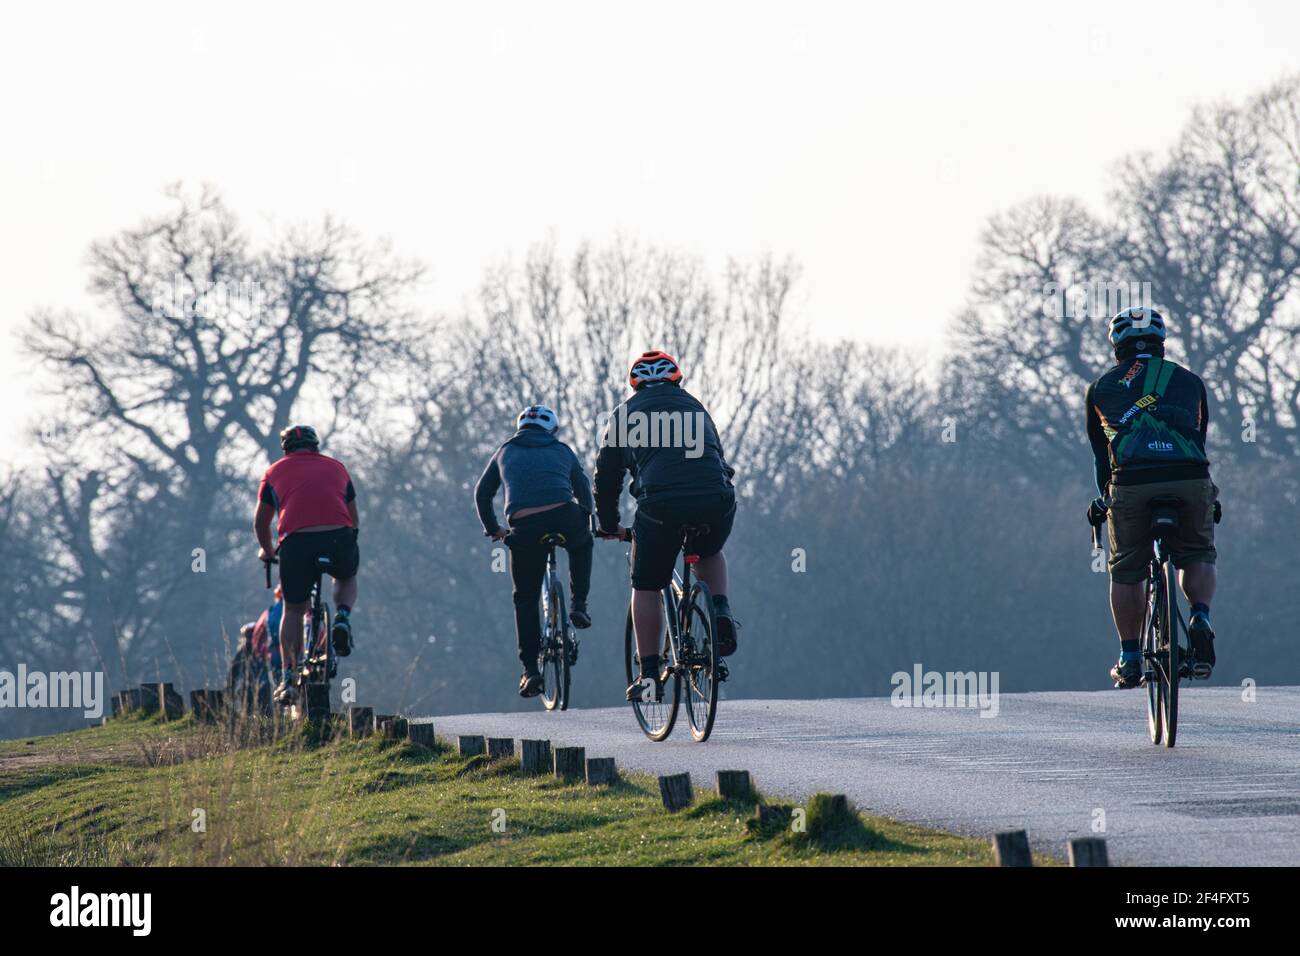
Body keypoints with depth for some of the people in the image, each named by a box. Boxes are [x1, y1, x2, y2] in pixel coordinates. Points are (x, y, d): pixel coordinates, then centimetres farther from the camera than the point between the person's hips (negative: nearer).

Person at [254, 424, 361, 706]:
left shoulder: (276, 472, 22)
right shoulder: (336, 467, 27)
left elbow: (261, 522, 29)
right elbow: (354, 518, 35)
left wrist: (267, 551, 48)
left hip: (297, 543, -1)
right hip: (339, 539, 1)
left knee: (293, 610, 17)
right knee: (347, 578, 34)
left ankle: (289, 677, 10)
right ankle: (342, 618, 5)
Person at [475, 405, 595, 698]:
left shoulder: (506, 452, 27)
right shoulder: (562, 451, 26)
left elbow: (482, 494, 32)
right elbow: (584, 490, 35)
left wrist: (493, 529, 44)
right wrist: (585, 524, 51)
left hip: (525, 527, 0)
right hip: (565, 517, 0)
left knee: (526, 599, 12)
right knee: (582, 543, 38)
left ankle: (530, 670, 5)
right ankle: (579, 605, 26)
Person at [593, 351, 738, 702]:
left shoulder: (625, 413, 20)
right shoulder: (694, 407, 29)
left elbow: (607, 475, 22)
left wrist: (608, 525, 34)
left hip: (661, 504, -3)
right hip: (717, 501, 3)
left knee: (646, 587, 14)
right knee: (709, 554, 34)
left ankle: (648, 675, 10)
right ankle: (721, 614, 9)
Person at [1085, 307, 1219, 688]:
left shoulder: (1101, 388, 22)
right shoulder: (1189, 382, 24)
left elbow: (1100, 453, 28)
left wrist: (1105, 498, 43)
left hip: (1131, 484, -1)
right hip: (1191, 483, 1)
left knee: (1126, 571, 18)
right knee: (1198, 558, 23)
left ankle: (1130, 659, 19)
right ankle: (1201, 617, -4)